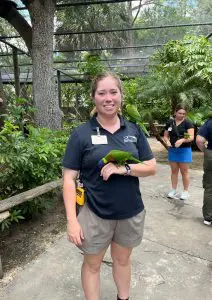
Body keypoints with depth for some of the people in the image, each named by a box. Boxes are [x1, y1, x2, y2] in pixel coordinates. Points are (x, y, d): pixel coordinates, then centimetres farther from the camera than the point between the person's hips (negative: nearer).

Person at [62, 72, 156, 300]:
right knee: (92, 264, 17)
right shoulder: (81, 134, -10)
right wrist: (72, 220, -15)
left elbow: (151, 167, 0)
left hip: (131, 213, 3)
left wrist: (125, 168, -19)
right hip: (95, 214, -2)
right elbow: (69, 179, -9)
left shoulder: (134, 130, -1)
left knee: (122, 259, 24)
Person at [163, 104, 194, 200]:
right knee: (174, 171, 12)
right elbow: (165, 136, 9)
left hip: (184, 150, -3)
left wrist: (182, 140, -35)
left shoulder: (187, 123, -8)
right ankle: (174, 190, 23)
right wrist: (167, 141, -13)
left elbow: (191, 137, -17)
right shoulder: (169, 123, 3)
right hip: (172, 150, 4)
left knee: (184, 171, 5)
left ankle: (185, 191, 18)